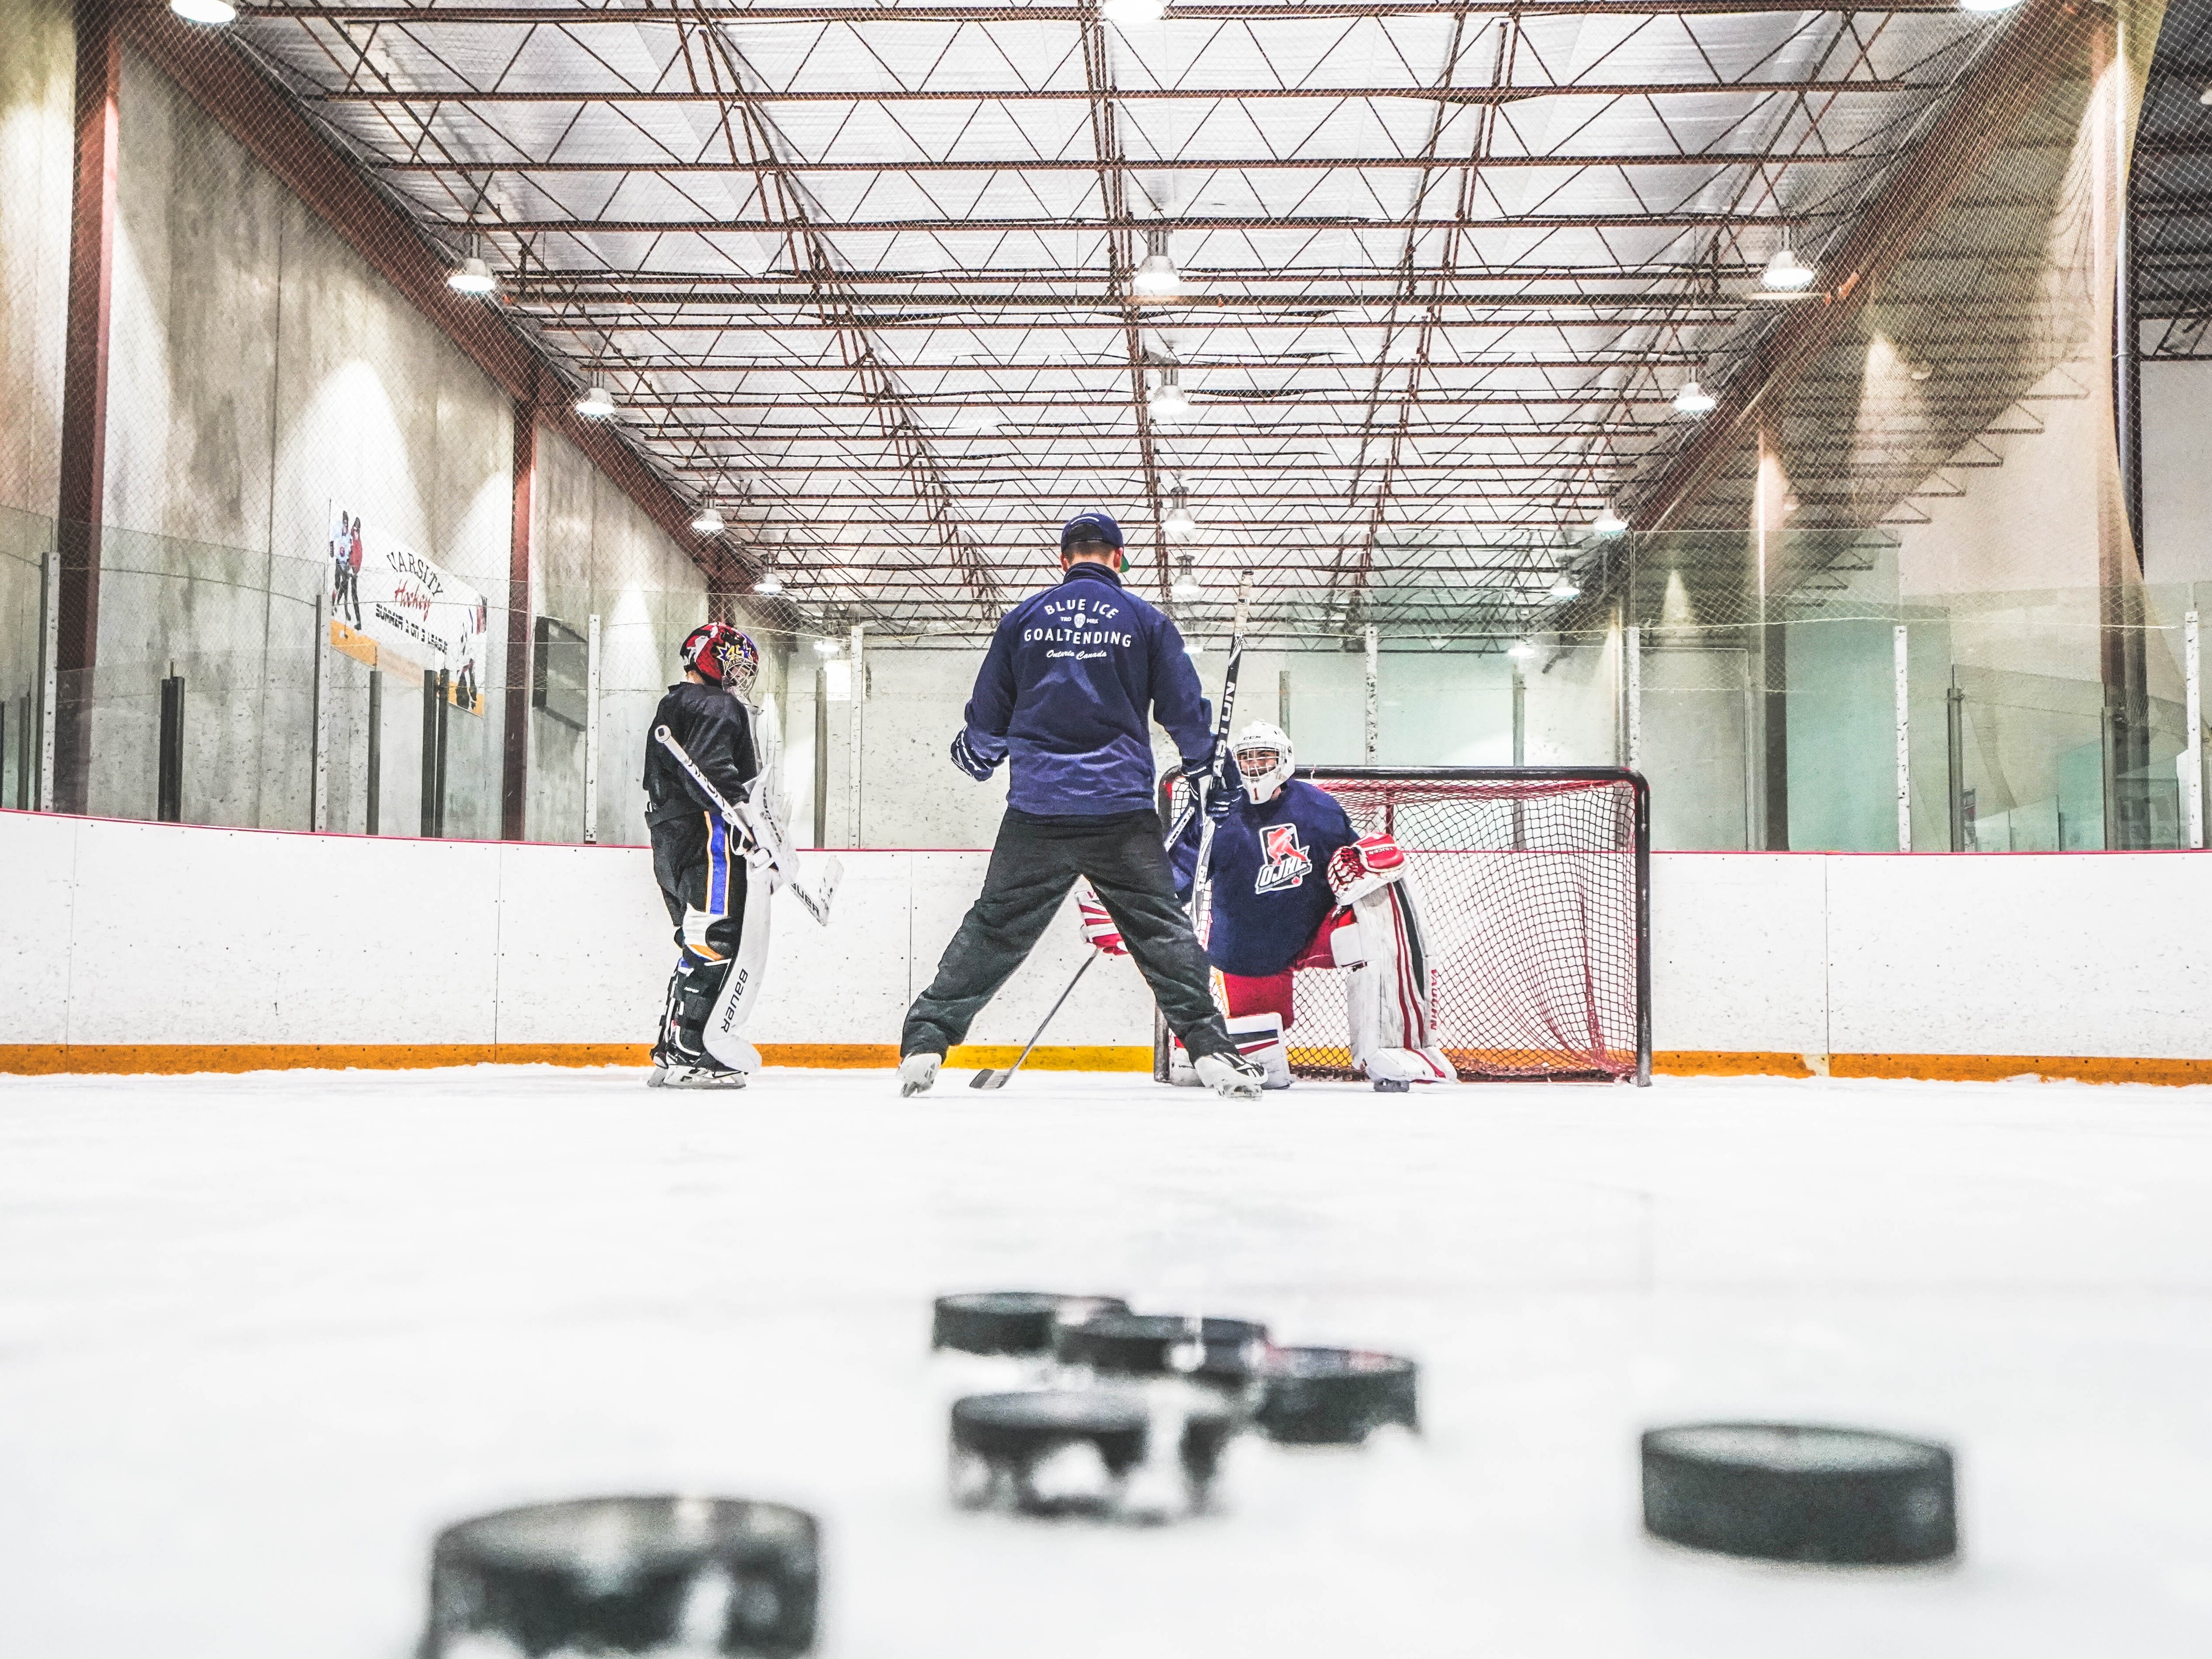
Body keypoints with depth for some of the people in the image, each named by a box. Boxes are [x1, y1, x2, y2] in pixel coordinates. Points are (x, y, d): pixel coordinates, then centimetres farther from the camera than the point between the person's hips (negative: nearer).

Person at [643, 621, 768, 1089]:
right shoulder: (718, 707, -5)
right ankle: (686, 1055, -19)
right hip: (709, 840, -11)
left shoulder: (672, 708, 28)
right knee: (721, 942, -14)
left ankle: (672, 1051, 15)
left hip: (673, 847, 11)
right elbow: (711, 771, -22)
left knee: (702, 946, 15)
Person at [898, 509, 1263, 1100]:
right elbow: (1184, 711, 7)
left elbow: (987, 716, 14)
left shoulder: (1023, 618, 9)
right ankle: (1211, 1048, -2)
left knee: (993, 928, 8)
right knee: (1163, 929, 5)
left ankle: (924, 1041, 5)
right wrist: (1205, 763, 26)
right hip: (1122, 811, -1)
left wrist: (973, 756, 35)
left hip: (1036, 811, 1)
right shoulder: (1145, 620, 6)